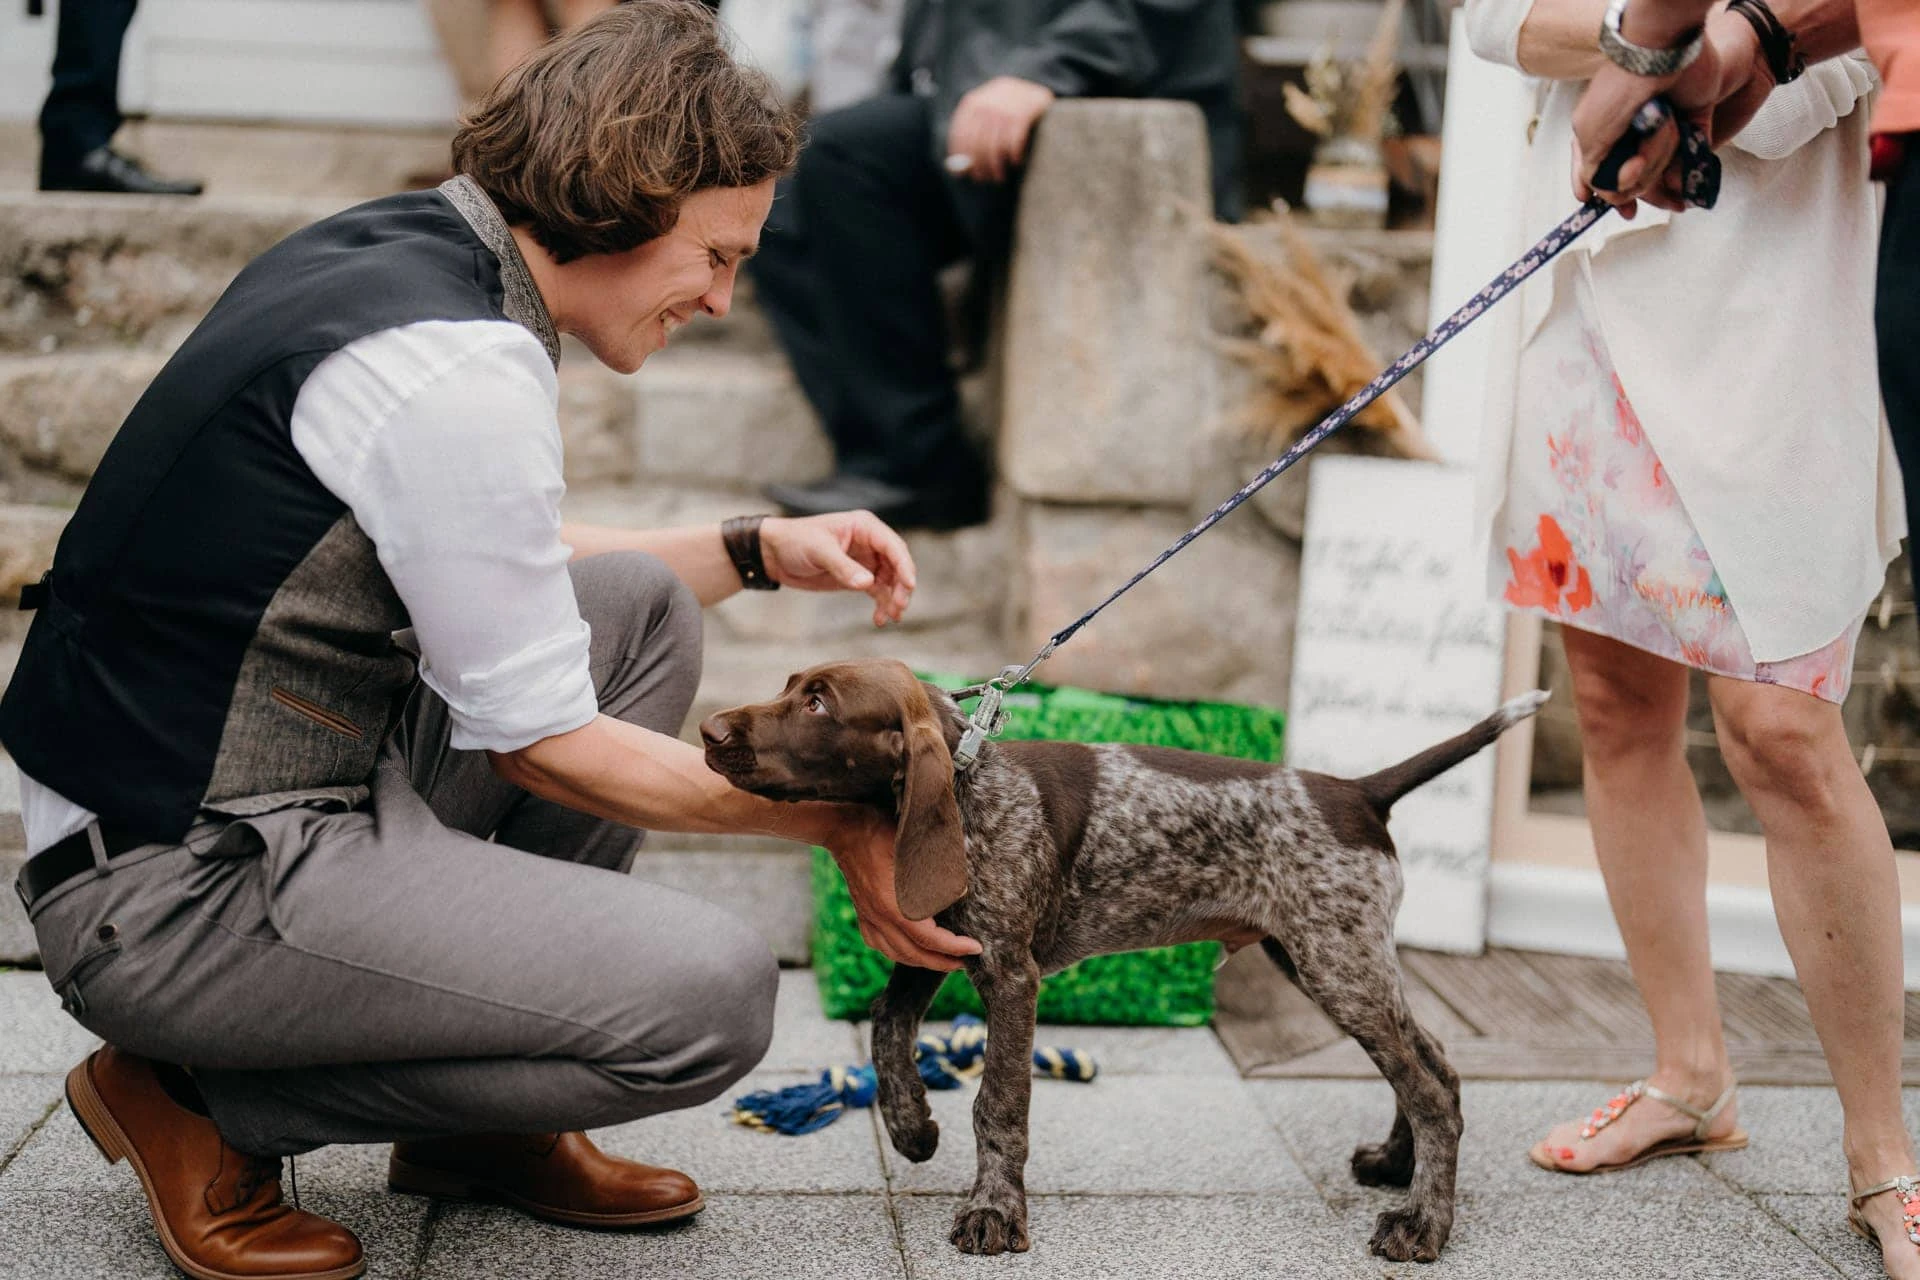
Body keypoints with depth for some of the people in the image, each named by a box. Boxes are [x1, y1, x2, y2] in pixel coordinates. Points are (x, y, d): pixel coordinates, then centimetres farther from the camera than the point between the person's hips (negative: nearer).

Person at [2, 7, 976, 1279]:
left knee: (640, 606, 15)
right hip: (173, 892, -10)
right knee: (713, 995, -18)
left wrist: (757, 550, 17)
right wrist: (842, 822, -5)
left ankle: (483, 1126, 17)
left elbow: (487, 565, 23)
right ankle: (205, 1100, 0)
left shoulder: (385, 244, 8)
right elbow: (540, 740, -15)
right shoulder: (458, 364, -22)